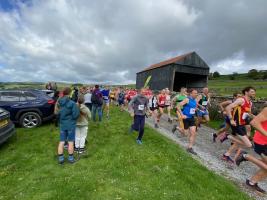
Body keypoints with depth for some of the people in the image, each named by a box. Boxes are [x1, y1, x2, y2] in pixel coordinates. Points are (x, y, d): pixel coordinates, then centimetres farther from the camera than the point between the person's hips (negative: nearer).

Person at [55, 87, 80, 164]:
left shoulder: (58, 103, -3)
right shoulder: (72, 103, -20)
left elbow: (56, 113, 4)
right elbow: (76, 115, -18)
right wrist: (77, 108, -1)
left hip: (62, 125, 4)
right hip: (71, 125, -4)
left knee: (61, 142, 13)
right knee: (70, 142, 9)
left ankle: (60, 158, 24)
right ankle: (70, 158, 22)